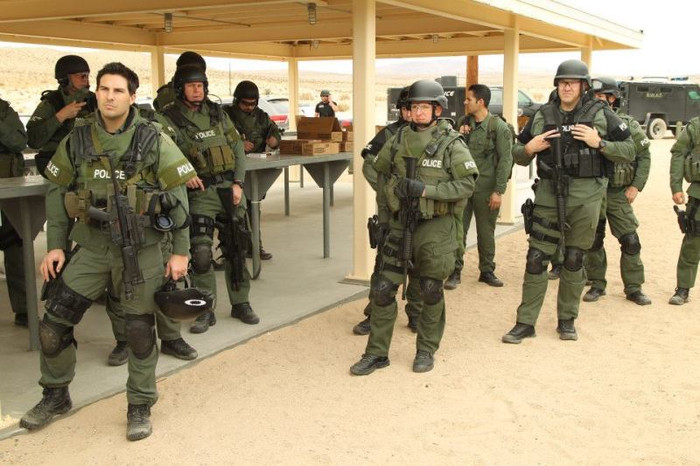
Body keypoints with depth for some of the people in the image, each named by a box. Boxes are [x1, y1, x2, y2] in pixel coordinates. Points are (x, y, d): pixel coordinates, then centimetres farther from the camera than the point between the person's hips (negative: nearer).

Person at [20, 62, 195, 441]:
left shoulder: (153, 140, -8)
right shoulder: (77, 141, 0)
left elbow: (177, 197, -6)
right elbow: (57, 192, 8)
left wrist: (180, 251, -7)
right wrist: (54, 245, 3)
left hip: (141, 249, -3)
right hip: (92, 248, 3)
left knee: (140, 331, 5)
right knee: (53, 326, 4)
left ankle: (140, 406, 25)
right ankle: (55, 396, 29)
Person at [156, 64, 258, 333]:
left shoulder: (218, 113, 9)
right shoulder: (168, 119, -3)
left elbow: (238, 148, 10)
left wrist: (238, 183, -1)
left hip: (230, 189, 4)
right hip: (201, 192, -3)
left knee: (236, 249, 9)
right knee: (201, 252, -10)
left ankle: (240, 304, 23)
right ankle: (205, 311, 5)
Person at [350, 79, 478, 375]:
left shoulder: (451, 143, -8)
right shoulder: (399, 139, 5)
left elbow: (466, 185, -15)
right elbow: (382, 174, 17)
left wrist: (424, 189, -21)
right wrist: (383, 214, 12)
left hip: (435, 227, -4)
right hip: (401, 223, 4)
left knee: (431, 293, 8)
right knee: (383, 290, 3)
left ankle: (426, 351, 25)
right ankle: (377, 353, 15)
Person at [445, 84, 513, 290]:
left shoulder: (499, 127, -7)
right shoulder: (463, 122, 7)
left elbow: (505, 160, -8)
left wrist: (498, 191, -12)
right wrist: (458, 135, -6)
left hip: (486, 188, -3)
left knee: (486, 232, 10)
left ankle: (487, 271, 23)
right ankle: (455, 271, 11)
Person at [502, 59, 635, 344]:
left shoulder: (601, 114, 1)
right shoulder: (542, 116, 7)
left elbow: (628, 152, 1)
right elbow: (518, 155, 14)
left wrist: (599, 143, -13)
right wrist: (528, 149, -8)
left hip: (585, 196, -1)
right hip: (549, 194, 2)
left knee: (574, 261, 8)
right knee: (536, 258, 1)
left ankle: (567, 320, 24)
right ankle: (525, 322, 10)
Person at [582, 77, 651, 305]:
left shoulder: (629, 126, -1)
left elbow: (644, 157, 4)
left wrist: (636, 186, -5)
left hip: (619, 194, -1)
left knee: (630, 241, -1)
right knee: (593, 241, 7)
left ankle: (633, 288, 11)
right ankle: (597, 285, 21)